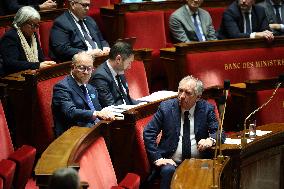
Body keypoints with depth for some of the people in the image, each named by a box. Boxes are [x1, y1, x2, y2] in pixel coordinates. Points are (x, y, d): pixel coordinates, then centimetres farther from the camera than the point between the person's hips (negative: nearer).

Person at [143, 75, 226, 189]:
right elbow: (148, 133, 0)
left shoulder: (206, 109, 4)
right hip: (172, 162, -1)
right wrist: (157, 158, -10)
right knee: (168, 171, -34)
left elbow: (219, 132, 3)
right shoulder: (166, 107, 1)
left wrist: (211, 140, -21)